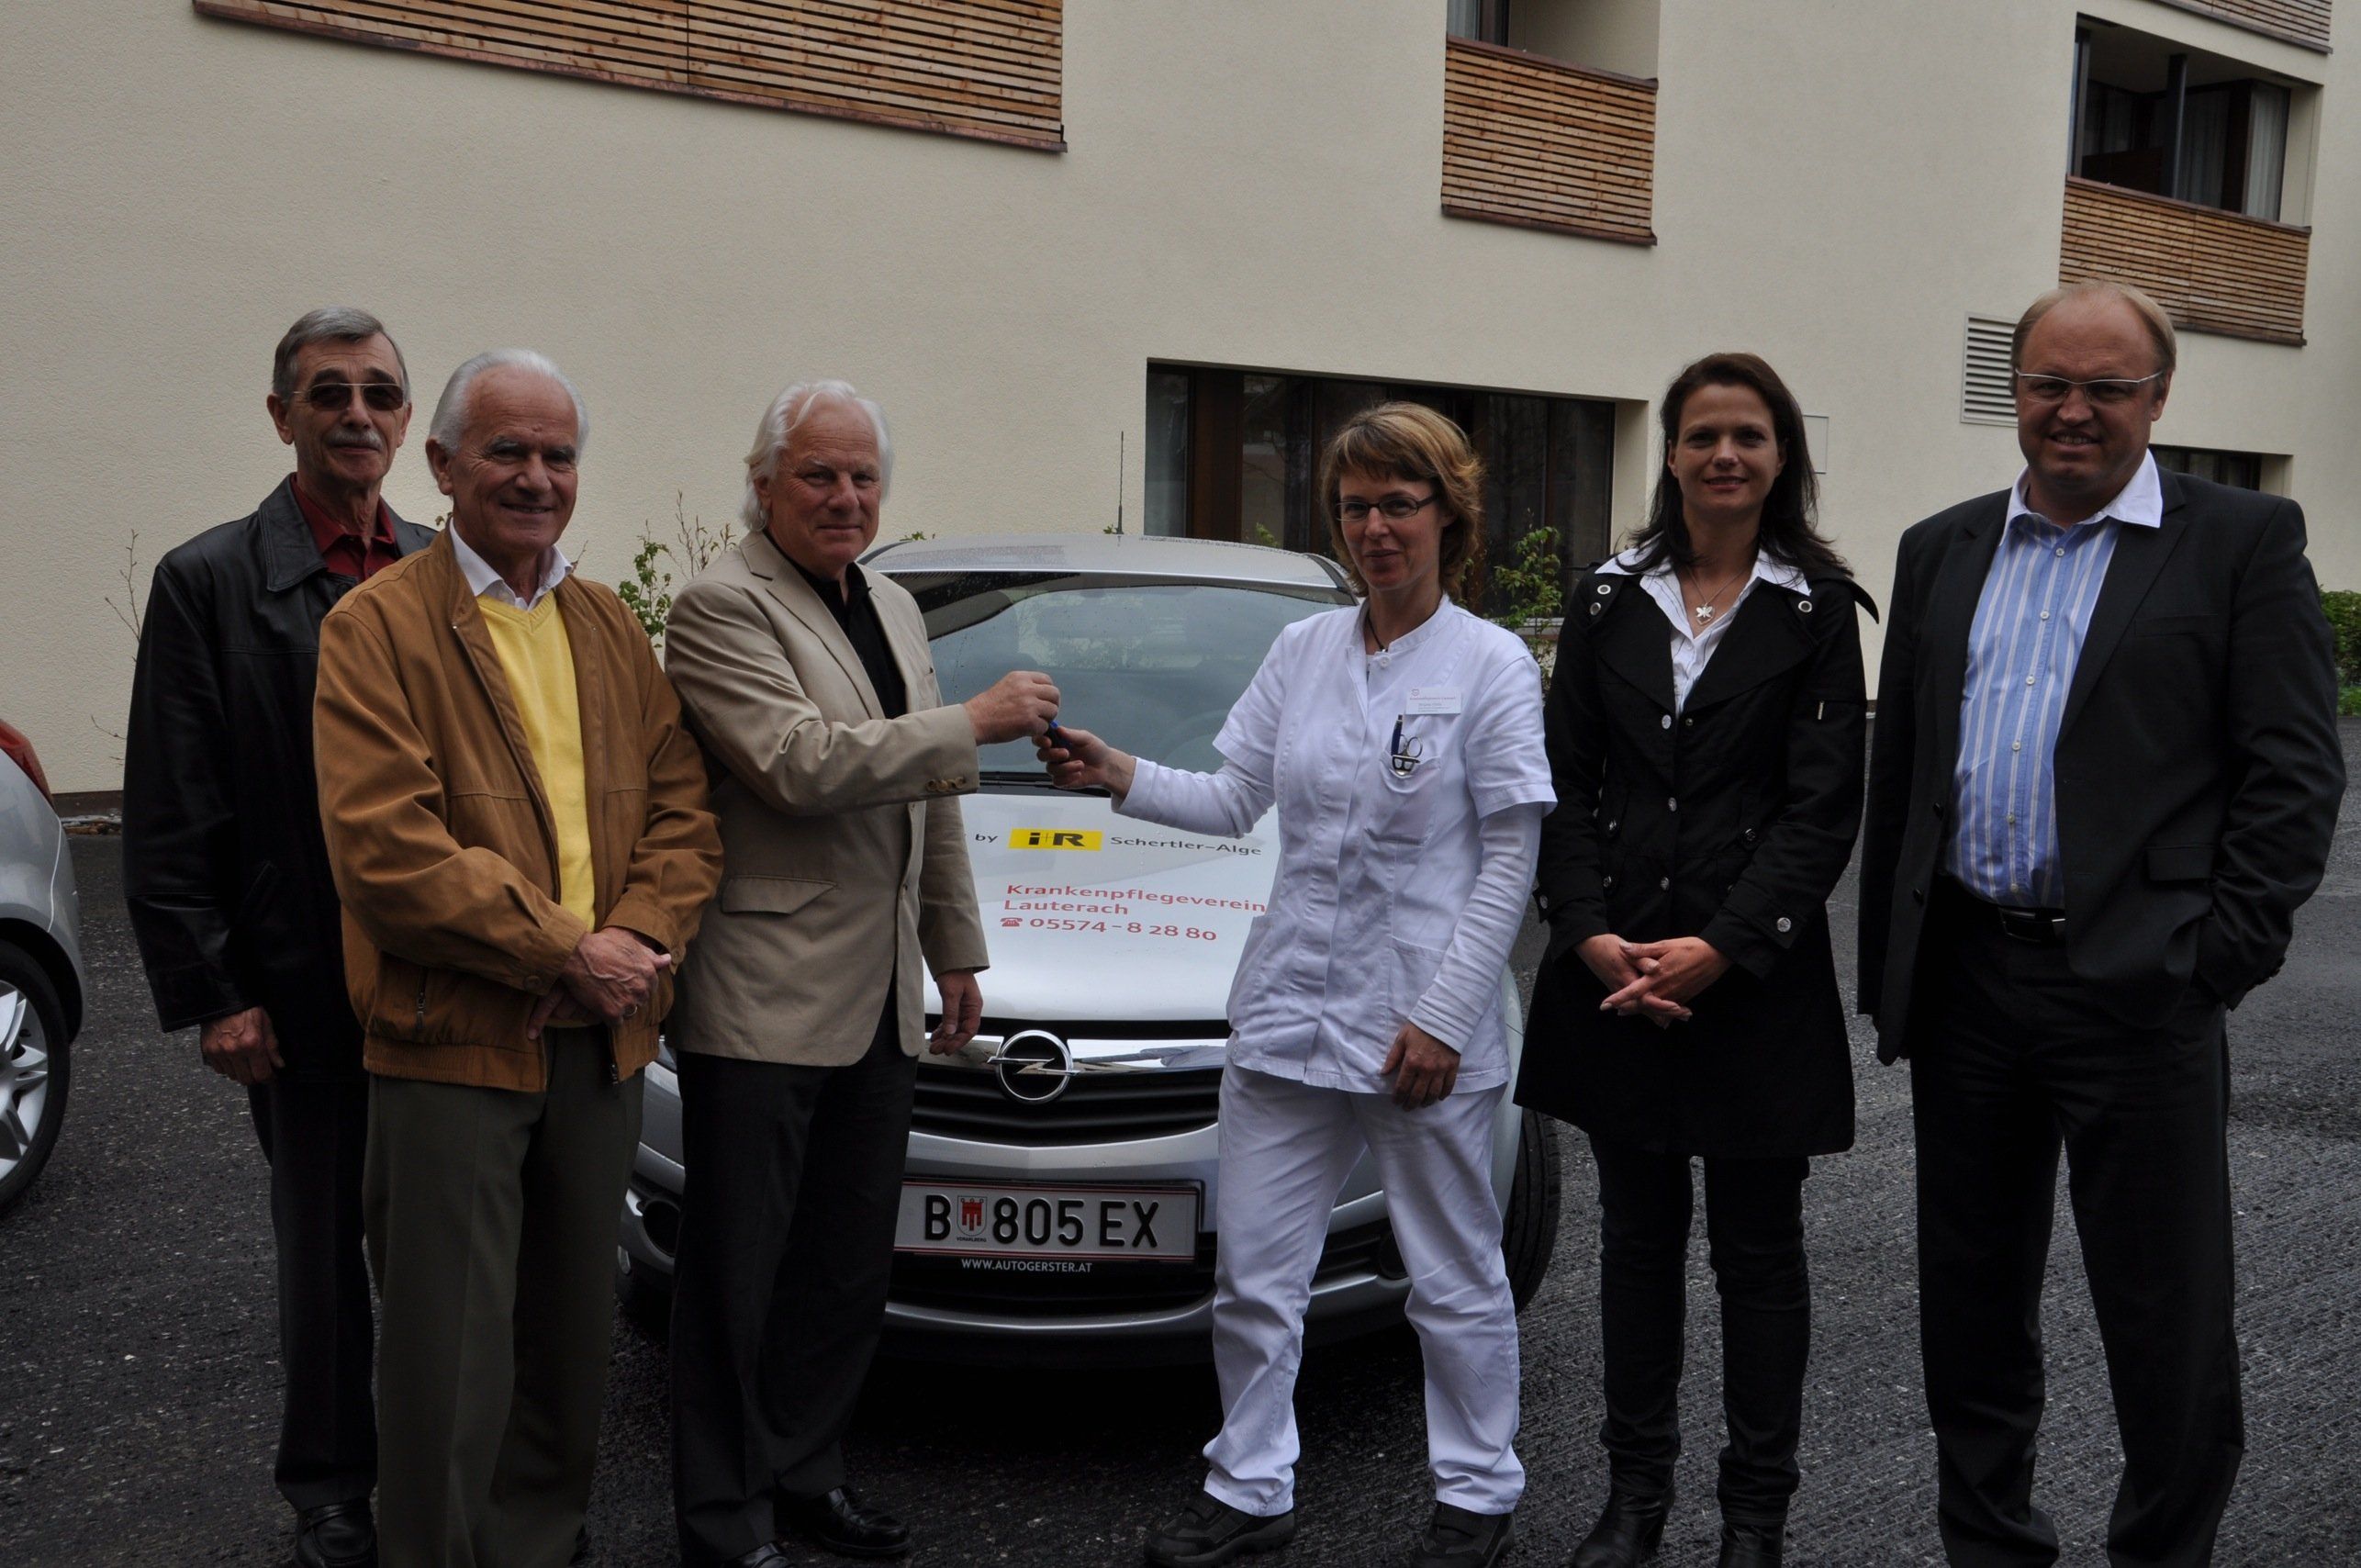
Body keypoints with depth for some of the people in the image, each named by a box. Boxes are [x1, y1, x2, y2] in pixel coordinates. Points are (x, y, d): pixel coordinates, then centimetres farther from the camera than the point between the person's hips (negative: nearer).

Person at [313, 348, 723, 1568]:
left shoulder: (611, 629, 12)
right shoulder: (379, 627, -6)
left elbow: (683, 810, 8)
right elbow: (385, 848, -16)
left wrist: (638, 939, -11)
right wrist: (568, 954, -17)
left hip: (602, 1043, 6)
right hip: (451, 1047, -5)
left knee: (573, 1342, 17)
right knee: (451, 1369, -1)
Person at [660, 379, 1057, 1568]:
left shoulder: (894, 609, 16)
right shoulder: (721, 607, -10)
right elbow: (801, 765, -22)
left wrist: (955, 953, 20)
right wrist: (972, 723, -18)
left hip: (878, 1005, 8)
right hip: (762, 1008, -8)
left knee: (847, 1267, 15)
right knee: (739, 1279, 3)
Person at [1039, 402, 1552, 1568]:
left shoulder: (1490, 664, -5)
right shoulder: (1303, 650, 8)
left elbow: (1509, 859, -8)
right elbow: (1236, 799, 9)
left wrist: (1444, 1014, -14)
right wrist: (1120, 777, -8)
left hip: (1423, 1014, -4)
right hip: (1291, 1000, 4)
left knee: (1455, 1279, 11)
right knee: (1254, 1272, 9)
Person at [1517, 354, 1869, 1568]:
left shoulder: (1815, 605, -2)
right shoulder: (1611, 598, 6)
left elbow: (1822, 805, -7)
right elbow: (1564, 783, 5)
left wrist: (1720, 948, -15)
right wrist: (1591, 935, -8)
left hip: (1756, 974, -3)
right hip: (1613, 971, 3)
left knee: (1756, 1250, 8)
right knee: (1637, 1236, 13)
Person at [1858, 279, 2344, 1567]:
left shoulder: (2244, 541, -1)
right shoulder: (1943, 550, 12)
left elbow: (2294, 772, -4)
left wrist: (2224, 954, -12)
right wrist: (1887, 969, 9)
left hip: (2138, 985, -4)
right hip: (1965, 979, 5)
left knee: (2169, 1327, 5)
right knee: (1971, 1305, 16)